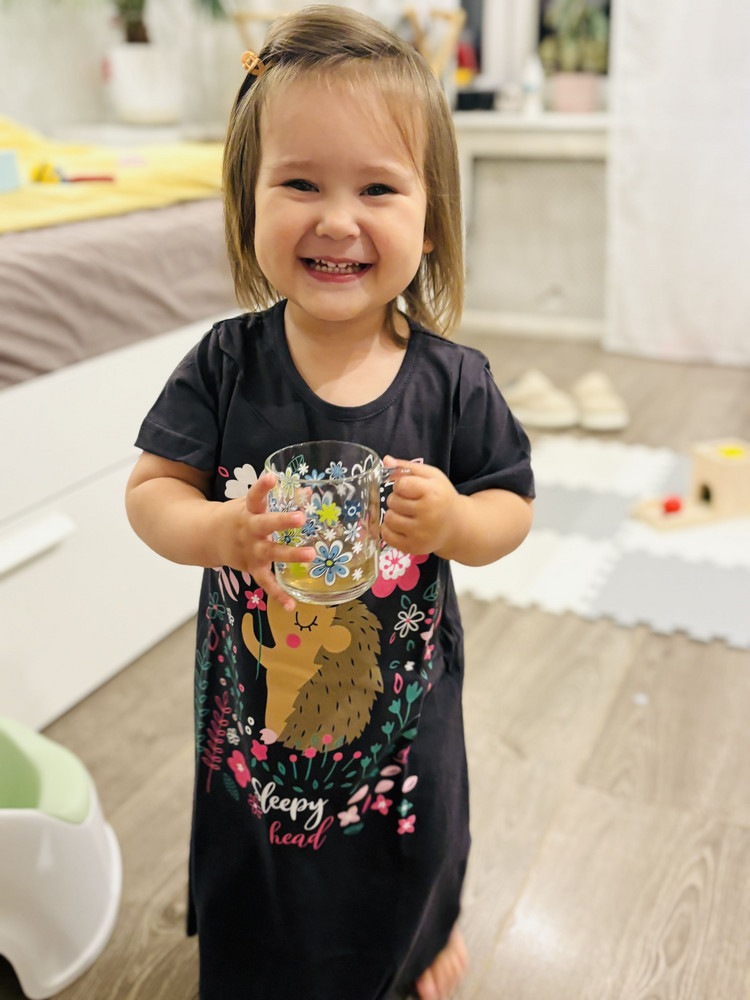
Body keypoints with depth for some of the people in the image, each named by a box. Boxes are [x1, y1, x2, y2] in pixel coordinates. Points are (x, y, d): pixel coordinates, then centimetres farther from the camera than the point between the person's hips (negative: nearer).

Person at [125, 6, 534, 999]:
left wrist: (454, 521, -29)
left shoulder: (450, 381, -16)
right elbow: (151, 491, -11)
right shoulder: (226, 365, -16)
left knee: (409, 868, 27)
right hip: (256, 693, 1)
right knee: (257, 874, 26)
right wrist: (219, 532, -31)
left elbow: (511, 508, -7)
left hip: (401, 698, 0)